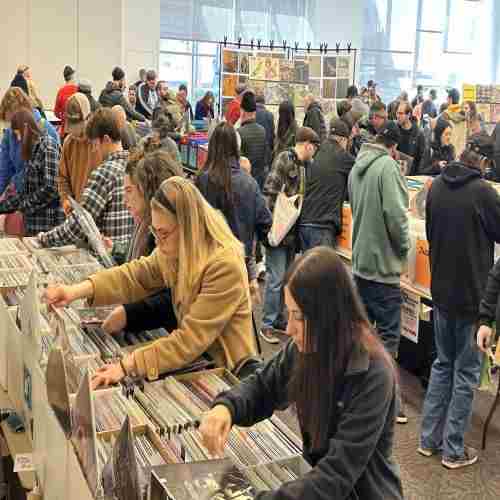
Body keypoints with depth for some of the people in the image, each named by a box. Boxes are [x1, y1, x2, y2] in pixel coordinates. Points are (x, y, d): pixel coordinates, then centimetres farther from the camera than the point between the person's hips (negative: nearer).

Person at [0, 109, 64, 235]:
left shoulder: (48, 147, -12)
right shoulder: (34, 149, 16)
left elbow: (51, 188, -20)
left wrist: (24, 206, -8)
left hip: (48, 223, -9)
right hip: (34, 223, 9)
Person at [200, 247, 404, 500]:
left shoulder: (372, 375, -26)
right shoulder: (304, 348, -9)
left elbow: (337, 476, -28)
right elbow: (262, 387, 7)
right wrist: (226, 406, -14)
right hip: (316, 480, 5)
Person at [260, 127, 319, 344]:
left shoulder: (305, 165, 12)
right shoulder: (284, 159, -11)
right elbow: (270, 190, -16)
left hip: (292, 229, 8)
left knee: (287, 277, 14)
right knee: (277, 278, -4)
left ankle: (278, 319, 26)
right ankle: (267, 324, 6)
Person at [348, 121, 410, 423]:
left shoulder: (357, 167, 10)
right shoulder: (387, 166, -15)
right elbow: (395, 214, -21)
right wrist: (404, 248, -7)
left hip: (360, 260, 8)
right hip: (384, 262, -8)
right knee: (389, 334, -1)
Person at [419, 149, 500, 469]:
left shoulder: (437, 187, 1)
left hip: (442, 290, 6)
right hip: (473, 294, -6)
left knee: (443, 364, 18)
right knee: (466, 371, 6)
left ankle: (430, 439, 24)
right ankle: (453, 449, 14)